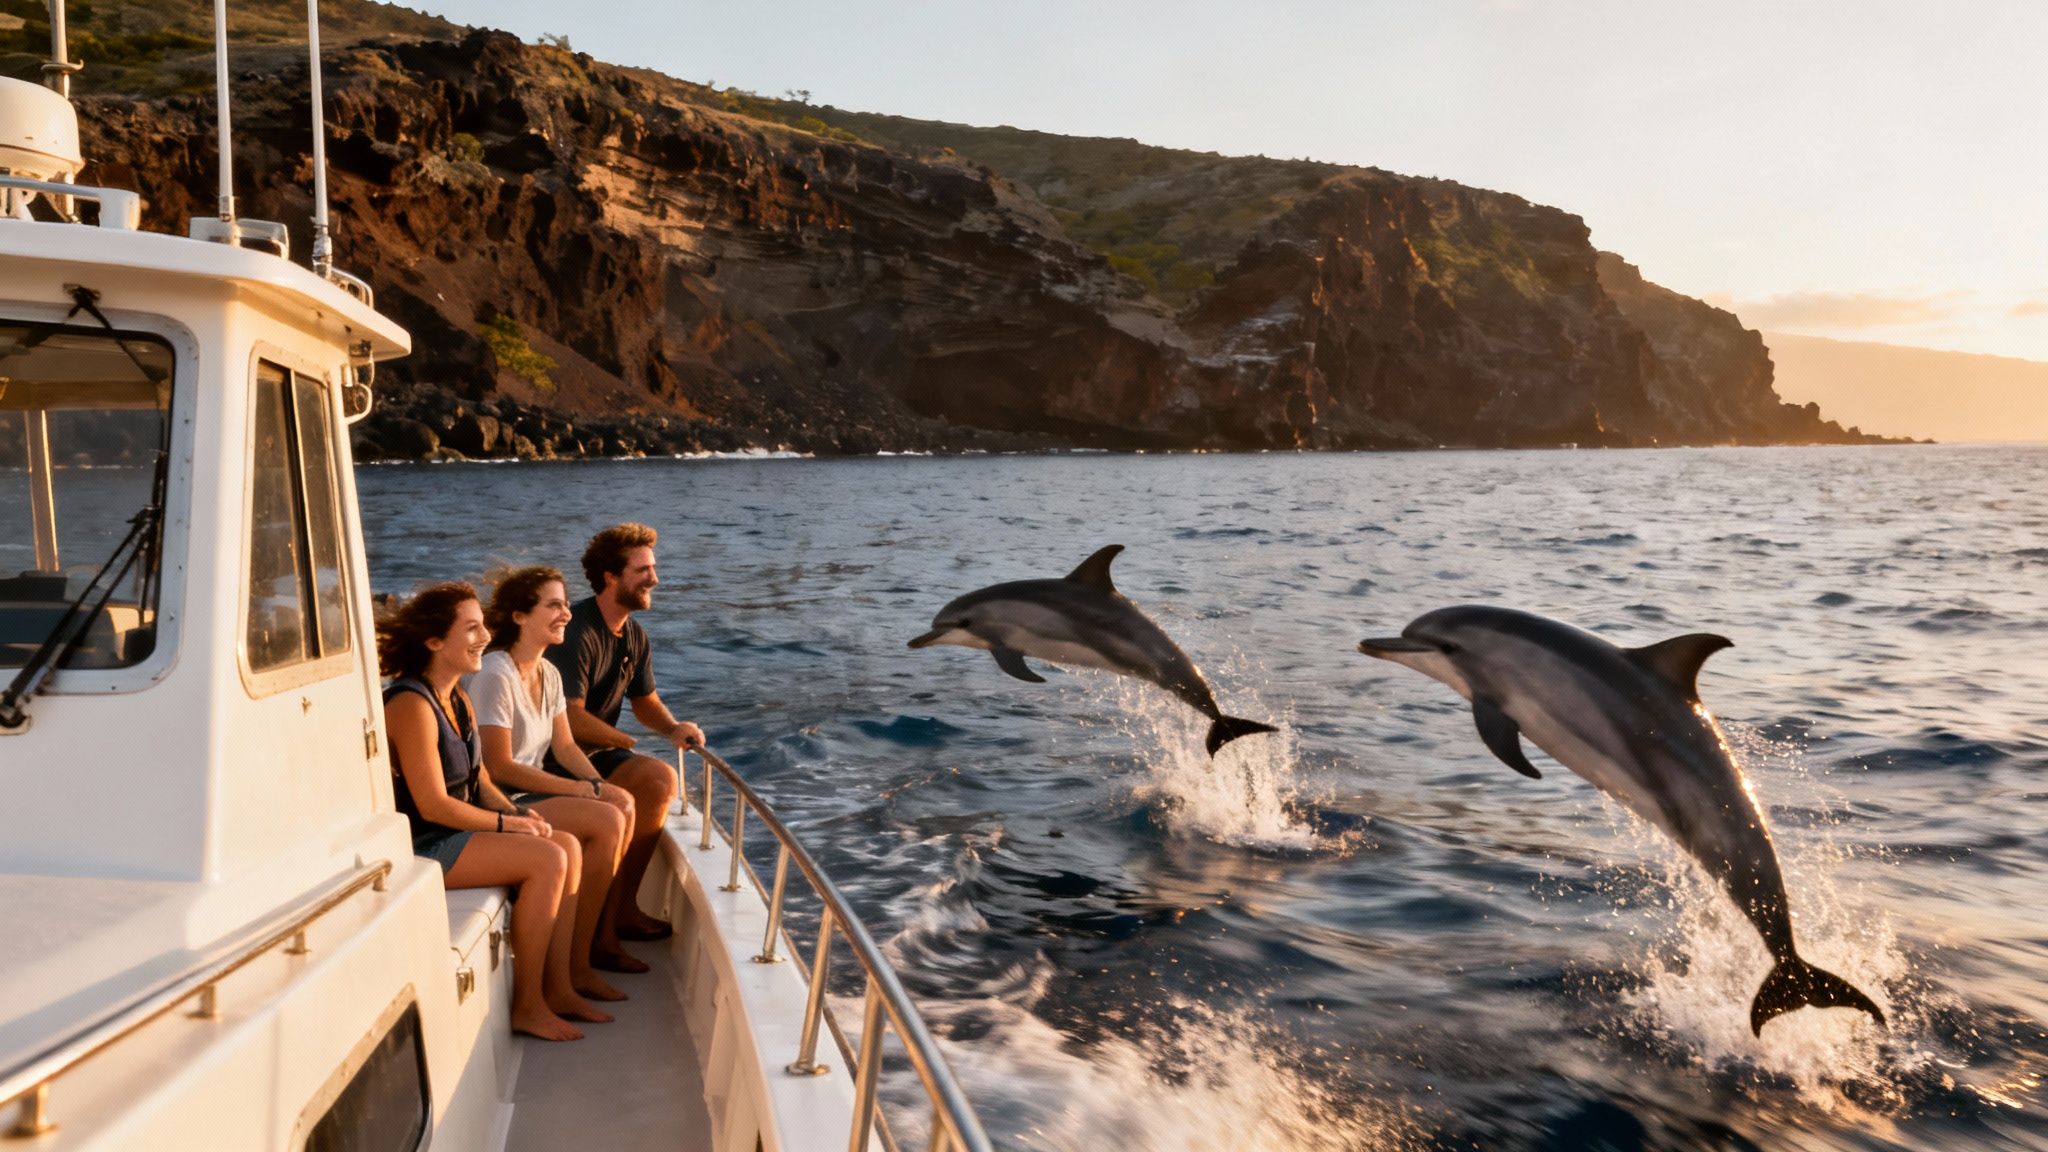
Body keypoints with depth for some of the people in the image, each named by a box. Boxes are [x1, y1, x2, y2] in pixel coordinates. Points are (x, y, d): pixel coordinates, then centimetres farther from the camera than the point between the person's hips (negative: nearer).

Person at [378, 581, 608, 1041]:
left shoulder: (458, 701, 11)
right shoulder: (412, 705, -20)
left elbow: (478, 782, 14)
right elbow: (434, 805, -22)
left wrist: (520, 814, -4)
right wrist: (510, 824, -15)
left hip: (454, 832, 10)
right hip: (419, 846, -10)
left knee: (568, 845, -2)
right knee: (547, 859, -20)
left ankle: (556, 988, 2)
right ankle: (527, 1006, -10)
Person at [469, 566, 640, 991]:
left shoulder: (547, 673, 10)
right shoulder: (495, 676, -19)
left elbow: (565, 745, 12)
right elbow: (499, 768, -21)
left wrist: (602, 785, -7)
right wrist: (586, 790, -19)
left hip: (532, 791, 9)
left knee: (623, 804, -8)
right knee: (607, 821, -21)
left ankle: (603, 932, 4)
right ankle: (575, 966, -13)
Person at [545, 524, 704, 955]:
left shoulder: (635, 636, 9)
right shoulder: (577, 632, -20)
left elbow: (646, 702, 16)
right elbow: (572, 718, -23)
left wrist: (673, 727, -6)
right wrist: (629, 743, -11)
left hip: (596, 752, 9)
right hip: (555, 758, -8)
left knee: (662, 779, -14)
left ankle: (623, 906, -5)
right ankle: (604, 925, -11)